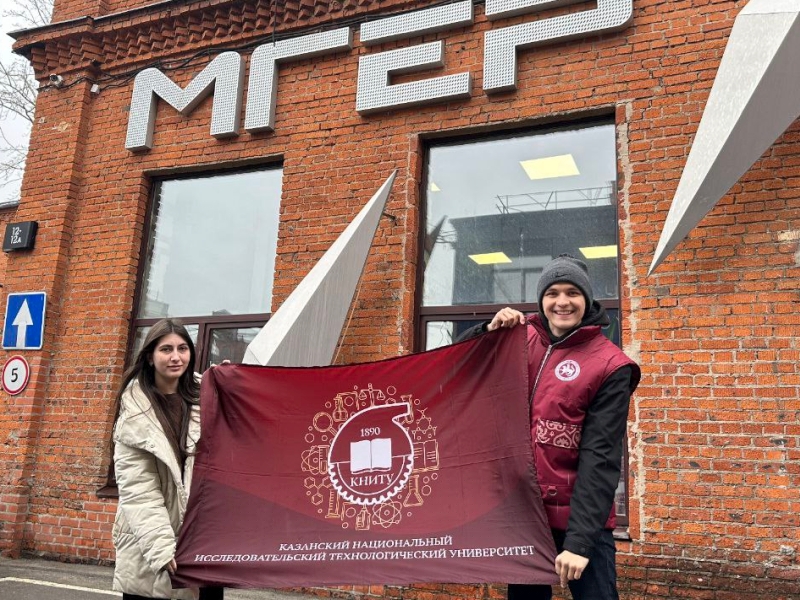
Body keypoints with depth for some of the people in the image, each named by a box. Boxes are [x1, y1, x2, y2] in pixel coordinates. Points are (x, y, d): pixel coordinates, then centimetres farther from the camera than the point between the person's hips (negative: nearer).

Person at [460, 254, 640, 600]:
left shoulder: (609, 365, -10)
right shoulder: (523, 341, 3)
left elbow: (600, 458, -15)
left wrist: (580, 539, -20)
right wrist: (491, 329, -10)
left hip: (578, 518, -4)